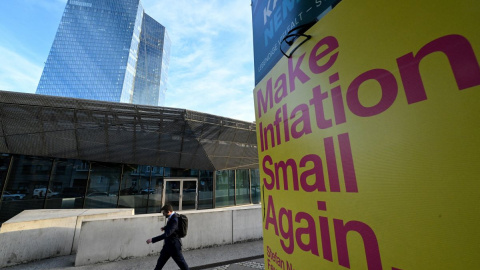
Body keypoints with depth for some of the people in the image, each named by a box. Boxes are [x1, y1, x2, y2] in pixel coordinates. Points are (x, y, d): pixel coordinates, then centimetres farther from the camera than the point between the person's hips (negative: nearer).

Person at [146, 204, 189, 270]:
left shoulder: (174, 220, -31)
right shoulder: (172, 217, -1)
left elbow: (166, 234, -35)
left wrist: (152, 240, -33)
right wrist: (165, 227, 4)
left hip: (174, 245, -9)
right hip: (168, 244, 9)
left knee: (180, 262, 10)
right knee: (160, 262, 19)